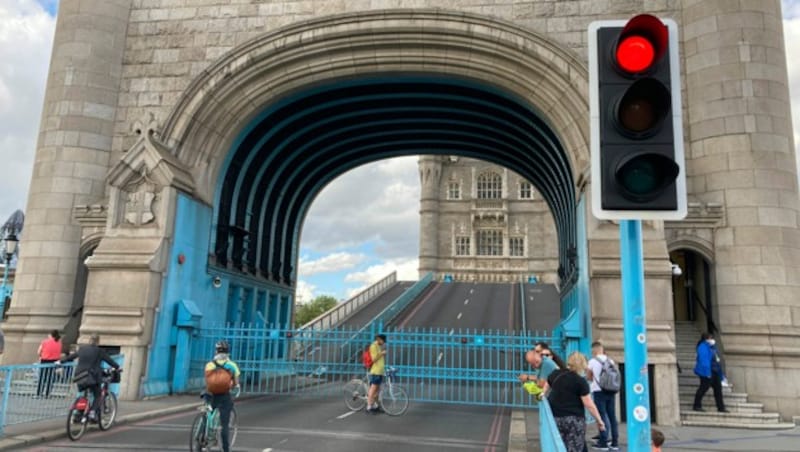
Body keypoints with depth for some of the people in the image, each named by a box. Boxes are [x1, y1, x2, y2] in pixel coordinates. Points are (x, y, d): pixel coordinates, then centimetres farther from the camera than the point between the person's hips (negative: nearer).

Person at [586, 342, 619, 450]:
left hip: (599, 391, -4)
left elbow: (588, 377, 4)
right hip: (611, 391, 4)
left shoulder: (592, 361, -5)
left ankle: (603, 442, -1)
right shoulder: (610, 361, 6)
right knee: (612, 415, 8)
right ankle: (615, 442, 12)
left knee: (602, 416, -1)